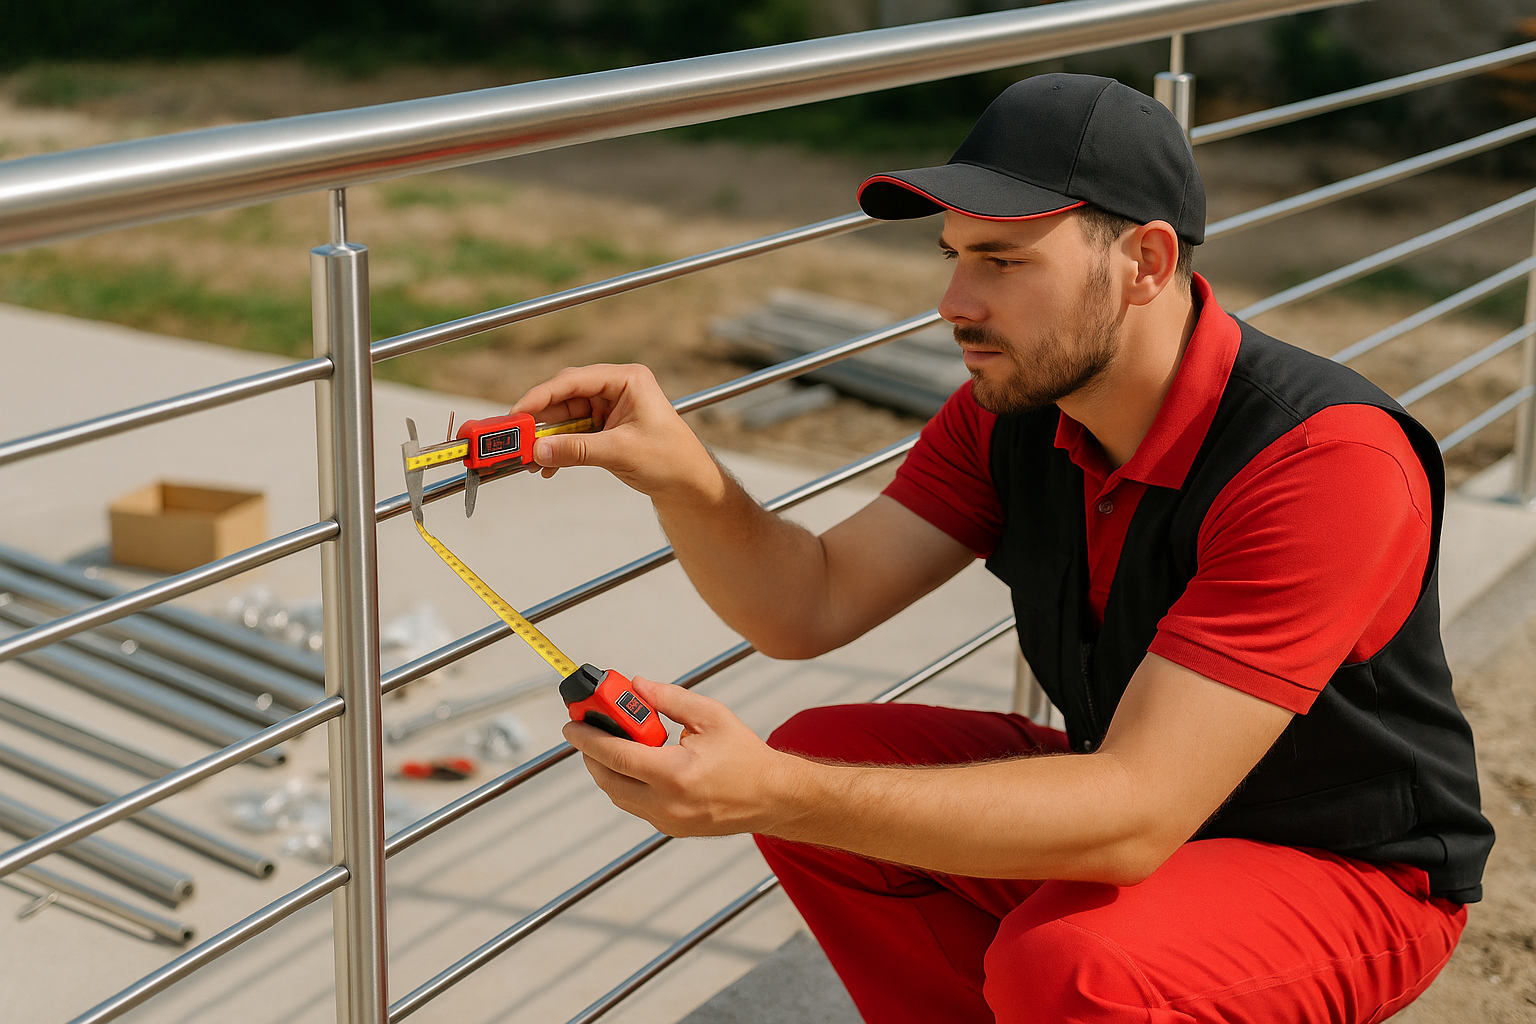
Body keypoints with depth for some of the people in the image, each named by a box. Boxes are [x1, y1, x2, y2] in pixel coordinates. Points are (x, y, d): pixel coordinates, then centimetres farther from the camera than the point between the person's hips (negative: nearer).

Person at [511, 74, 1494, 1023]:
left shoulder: (1330, 462, -32)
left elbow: (1135, 817, -37)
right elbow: (814, 604, -6)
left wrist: (777, 795, -44)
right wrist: (685, 476, -29)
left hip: (1347, 869, -7)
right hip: (1139, 792, 7)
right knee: (817, 751, -8)